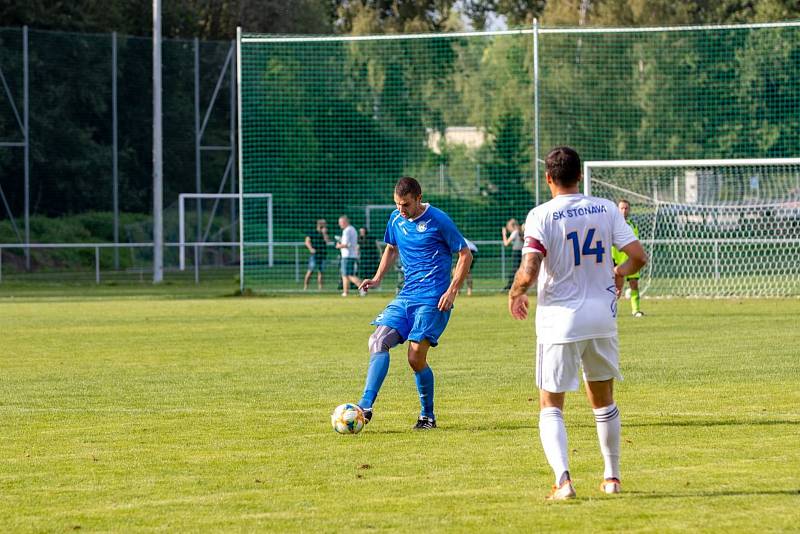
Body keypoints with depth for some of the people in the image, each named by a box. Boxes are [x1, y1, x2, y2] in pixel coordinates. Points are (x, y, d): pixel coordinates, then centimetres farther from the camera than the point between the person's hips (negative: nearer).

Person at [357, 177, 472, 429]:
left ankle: (427, 416, 5)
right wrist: (377, 278, 11)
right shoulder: (396, 219, 8)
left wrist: (452, 290, -13)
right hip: (406, 296, 6)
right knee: (378, 340, -13)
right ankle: (366, 405, -19)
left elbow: (465, 255, -5)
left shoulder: (438, 220, -10)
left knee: (416, 357, -13)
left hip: (432, 299, -6)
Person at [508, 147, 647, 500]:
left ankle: (562, 480, -17)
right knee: (603, 400, 21)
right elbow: (639, 256, -1)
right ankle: (612, 476, 26)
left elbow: (528, 272, -20)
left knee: (550, 406, 2)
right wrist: (620, 272, 21)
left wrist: (515, 294, 2)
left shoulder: (541, 216, -11)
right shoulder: (605, 209, 0)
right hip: (602, 316, 4)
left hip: (559, 320, -4)